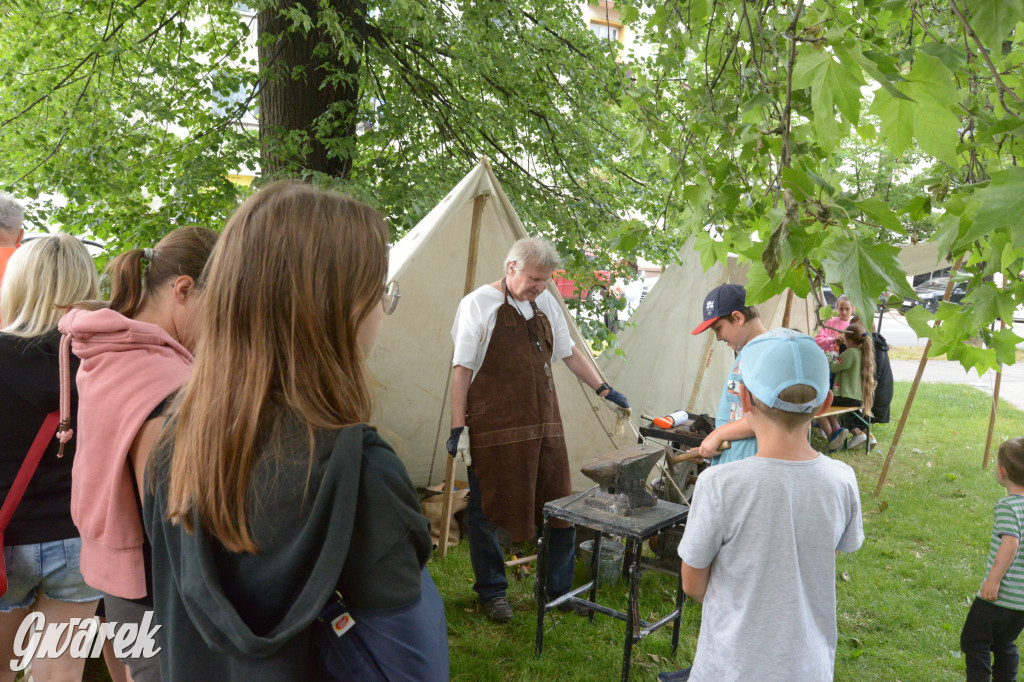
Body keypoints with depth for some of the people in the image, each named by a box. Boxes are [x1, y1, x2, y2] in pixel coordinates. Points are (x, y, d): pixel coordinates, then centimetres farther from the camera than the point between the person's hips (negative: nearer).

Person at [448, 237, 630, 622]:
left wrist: (604, 390, 16)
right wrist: (458, 427, -9)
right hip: (494, 430, -5)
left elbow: (569, 352, 21)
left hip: (543, 427, 5)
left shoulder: (545, 303, 10)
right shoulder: (479, 304, -6)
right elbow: (462, 369, -7)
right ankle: (491, 591, 26)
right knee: (487, 511, 7)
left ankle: (560, 590, 27)